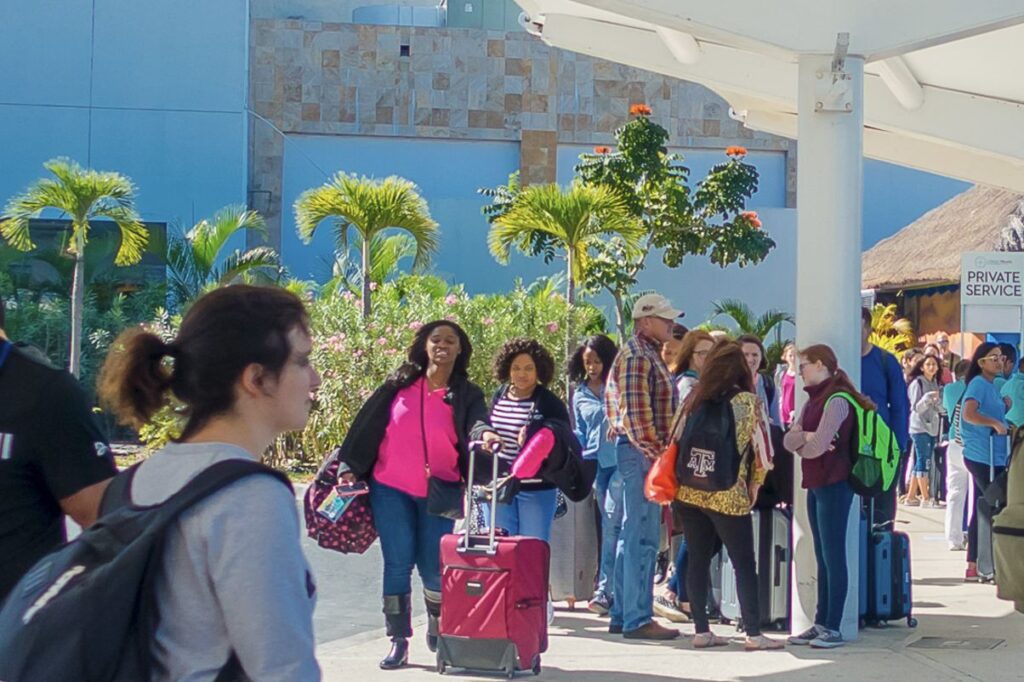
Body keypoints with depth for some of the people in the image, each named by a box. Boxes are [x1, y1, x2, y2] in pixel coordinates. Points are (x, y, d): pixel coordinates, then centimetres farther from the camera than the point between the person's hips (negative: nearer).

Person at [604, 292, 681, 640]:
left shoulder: (649, 355, 19)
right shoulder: (637, 357, -13)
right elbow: (636, 413, -21)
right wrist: (656, 454, -20)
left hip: (643, 454, 11)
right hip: (642, 453, -11)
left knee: (633, 536, 13)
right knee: (642, 537, -8)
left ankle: (622, 615, 19)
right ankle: (637, 619, -5)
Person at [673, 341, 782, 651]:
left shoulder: (694, 398, 4)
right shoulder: (748, 401, -7)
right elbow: (760, 449, -8)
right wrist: (754, 485, 7)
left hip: (689, 491, 4)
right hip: (728, 495, -4)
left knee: (697, 560, 10)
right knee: (744, 564, 4)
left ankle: (701, 631, 12)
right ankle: (753, 634, 3)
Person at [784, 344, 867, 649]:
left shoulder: (836, 400, -13)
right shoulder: (813, 400, 16)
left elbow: (817, 446, -22)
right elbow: (789, 440, 8)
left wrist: (802, 445, 0)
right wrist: (807, 437, -12)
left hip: (834, 485, -9)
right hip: (815, 484, 9)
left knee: (833, 555, -6)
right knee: (822, 556, 11)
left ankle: (833, 628, -4)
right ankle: (821, 623, 15)